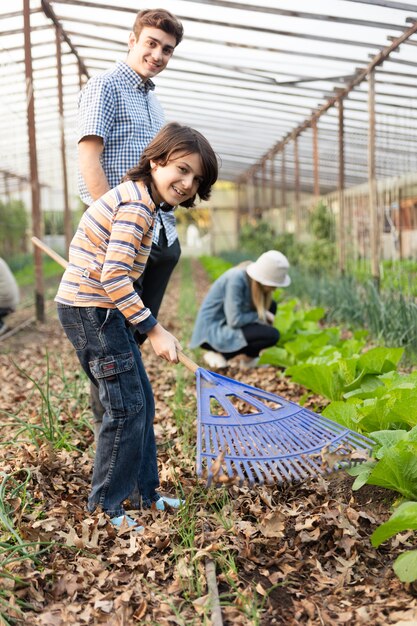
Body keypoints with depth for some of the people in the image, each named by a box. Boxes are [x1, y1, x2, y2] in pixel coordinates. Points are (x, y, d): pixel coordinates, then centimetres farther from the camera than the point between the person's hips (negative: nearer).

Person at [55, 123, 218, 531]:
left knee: (140, 402, 15)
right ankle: (105, 508, 10)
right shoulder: (136, 206, -19)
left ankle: (143, 493, 27)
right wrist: (154, 331, -23)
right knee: (127, 408, -4)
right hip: (92, 312, -10)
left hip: (93, 310, 10)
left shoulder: (135, 198, 13)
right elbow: (114, 280, -27)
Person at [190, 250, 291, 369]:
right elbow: (234, 320, -27)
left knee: (270, 306, 11)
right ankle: (219, 354, -7)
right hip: (212, 331, -9)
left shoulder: (253, 279, -1)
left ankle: (248, 356, 7)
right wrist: (261, 315, -13)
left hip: (226, 324, 9)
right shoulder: (236, 280, -26)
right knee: (272, 335, -19)